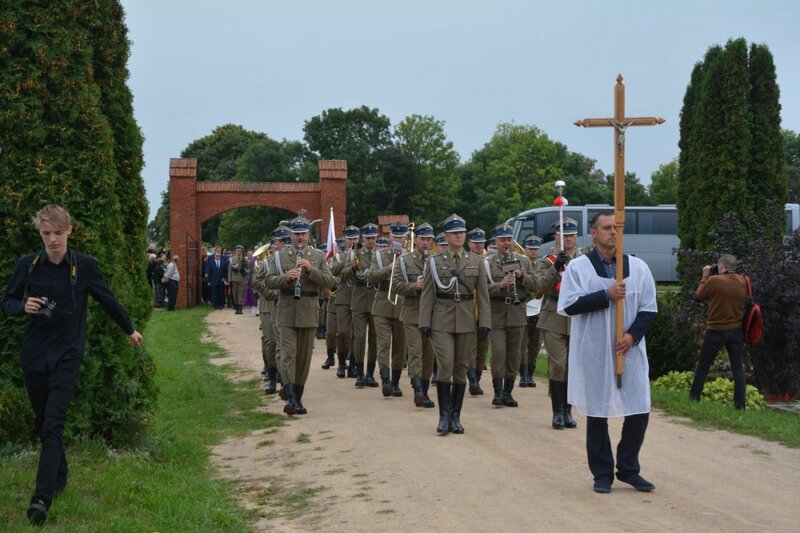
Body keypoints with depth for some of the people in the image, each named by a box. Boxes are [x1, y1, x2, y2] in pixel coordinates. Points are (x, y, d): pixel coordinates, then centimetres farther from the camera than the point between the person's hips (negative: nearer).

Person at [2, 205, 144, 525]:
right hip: (34, 355, 3)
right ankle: (59, 478, 32)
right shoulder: (27, 265, -1)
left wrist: (129, 329, 22)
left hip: (67, 356, -3)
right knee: (43, 424, 12)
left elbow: (108, 300, 11)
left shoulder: (84, 265, -4)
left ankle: (43, 497, -19)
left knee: (53, 425, -14)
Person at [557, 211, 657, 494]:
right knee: (596, 413, 5)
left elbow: (649, 309, 6)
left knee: (639, 411, 2)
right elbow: (569, 305, -11)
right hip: (593, 352, -3)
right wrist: (606, 295, -16)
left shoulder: (638, 267, 6)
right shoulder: (578, 267, -1)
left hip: (630, 350, 3)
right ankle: (602, 473, 17)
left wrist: (632, 335, -9)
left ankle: (628, 469, 20)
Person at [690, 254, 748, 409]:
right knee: (738, 368, 5)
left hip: (716, 331, -3)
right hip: (737, 330, 3)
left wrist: (705, 276, 6)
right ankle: (740, 403, 2)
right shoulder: (742, 282, 0)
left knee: (703, 366, 11)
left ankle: (694, 397, 17)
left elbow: (698, 297, -3)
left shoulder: (714, 280, -15)